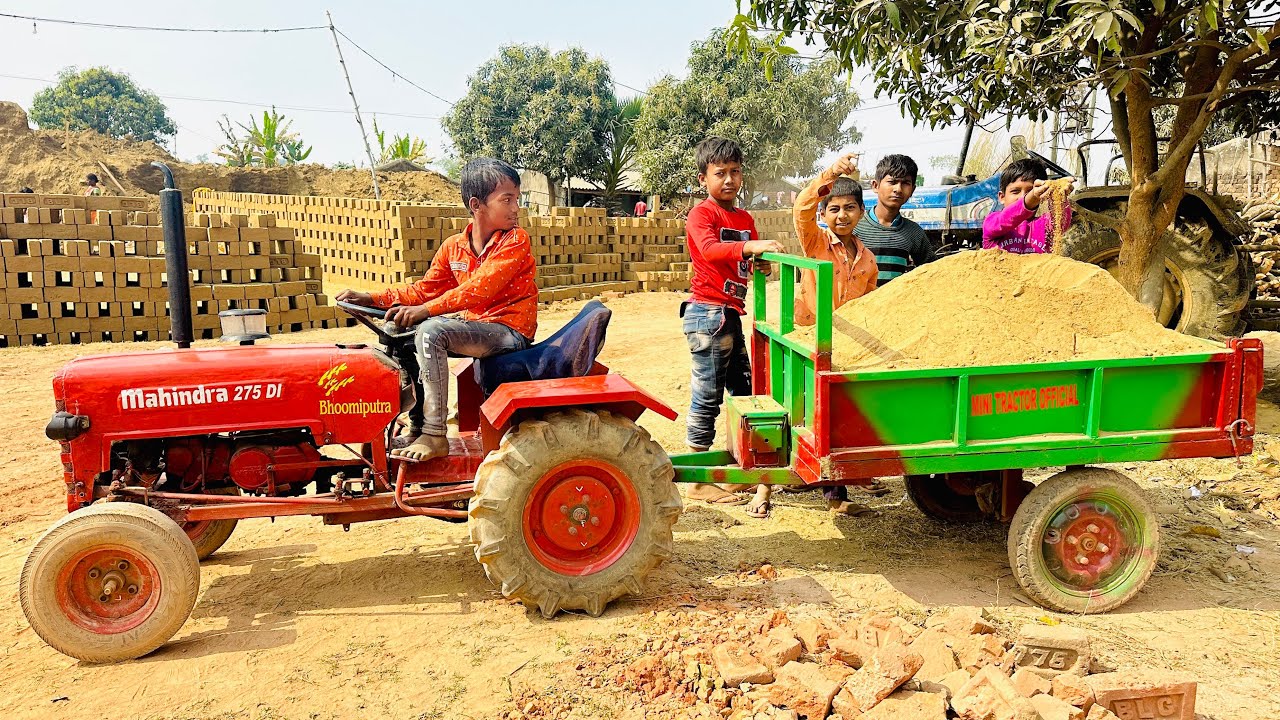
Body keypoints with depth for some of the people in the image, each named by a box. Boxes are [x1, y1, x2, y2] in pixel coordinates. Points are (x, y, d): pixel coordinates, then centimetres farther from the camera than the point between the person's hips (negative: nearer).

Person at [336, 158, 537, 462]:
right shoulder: (454, 247, 7)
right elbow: (425, 289, 11)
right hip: (472, 322, 8)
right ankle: (416, 426, 8)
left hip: (508, 330, -8)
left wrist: (426, 310, -33)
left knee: (431, 331, -27)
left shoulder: (516, 241, -13)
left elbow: (480, 288, -26)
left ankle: (434, 437, -24)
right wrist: (372, 299, 0)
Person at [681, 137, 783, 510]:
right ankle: (698, 482, 5)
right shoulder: (701, 214, -8)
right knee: (707, 395, -4)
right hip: (707, 313, -9)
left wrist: (766, 257, -8)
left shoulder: (745, 219, 16)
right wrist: (751, 245, -42)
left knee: (744, 391, 14)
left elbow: (752, 263, 15)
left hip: (731, 315, 9)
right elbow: (710, 249, -28)